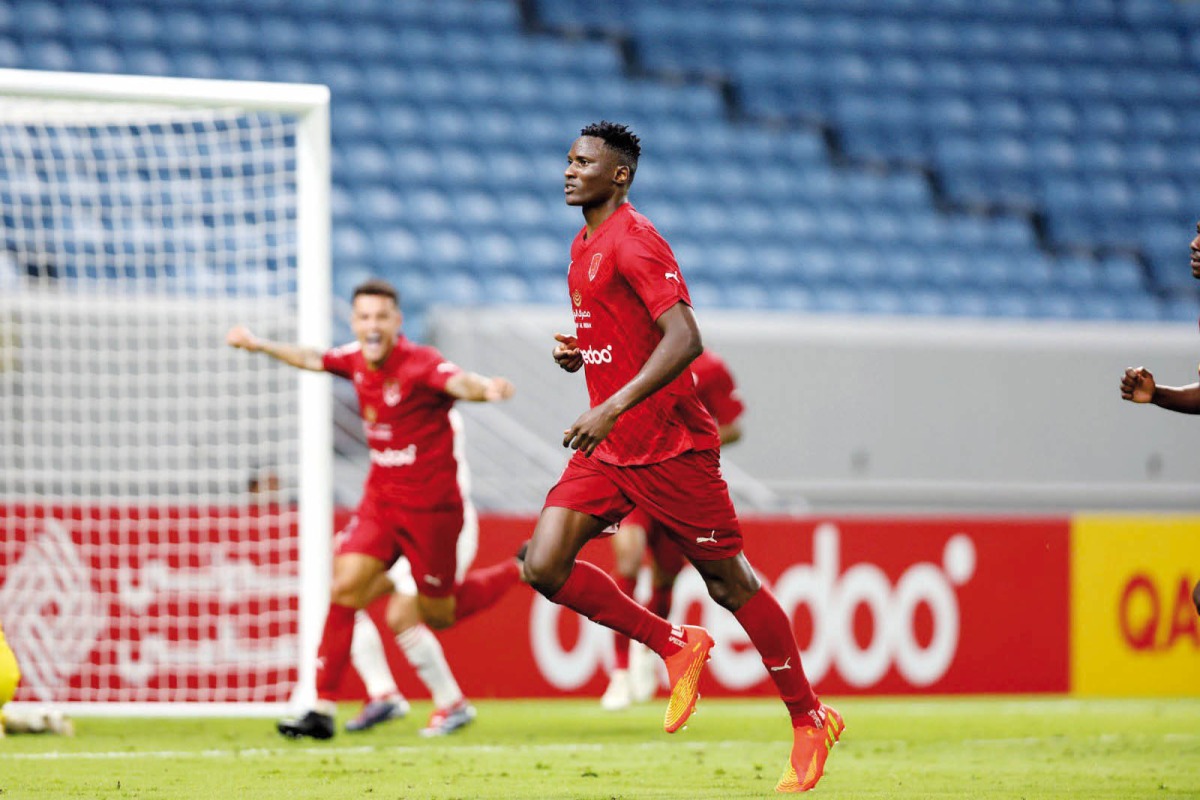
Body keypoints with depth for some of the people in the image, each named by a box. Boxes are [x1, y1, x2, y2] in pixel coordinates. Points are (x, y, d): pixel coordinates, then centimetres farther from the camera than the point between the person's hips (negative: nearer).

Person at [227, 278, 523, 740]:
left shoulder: (420, 364, -21)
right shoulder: (355, 360, 0)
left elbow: (460, 383, -42)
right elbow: (312, 360, 21)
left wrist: (486, 389, -63)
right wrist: (260, 346, 28)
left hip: (430, 506, -6)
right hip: (380, 497, 6)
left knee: (438, 615, 6)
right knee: (345, 586, -10)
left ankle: (523, 571, 31)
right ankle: (323, 710, -6)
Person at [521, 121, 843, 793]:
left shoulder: (634, 240, -15)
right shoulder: (584, 246, 14)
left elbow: (685, 339, -25)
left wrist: (614, 407, -31)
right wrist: (574, 352, 6)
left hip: (671, 446, -8)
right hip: (609, 448, 8)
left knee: (730, 584, 0)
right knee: (545, 566, -7)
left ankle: (810, 720, 12)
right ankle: (675, 646, 9)